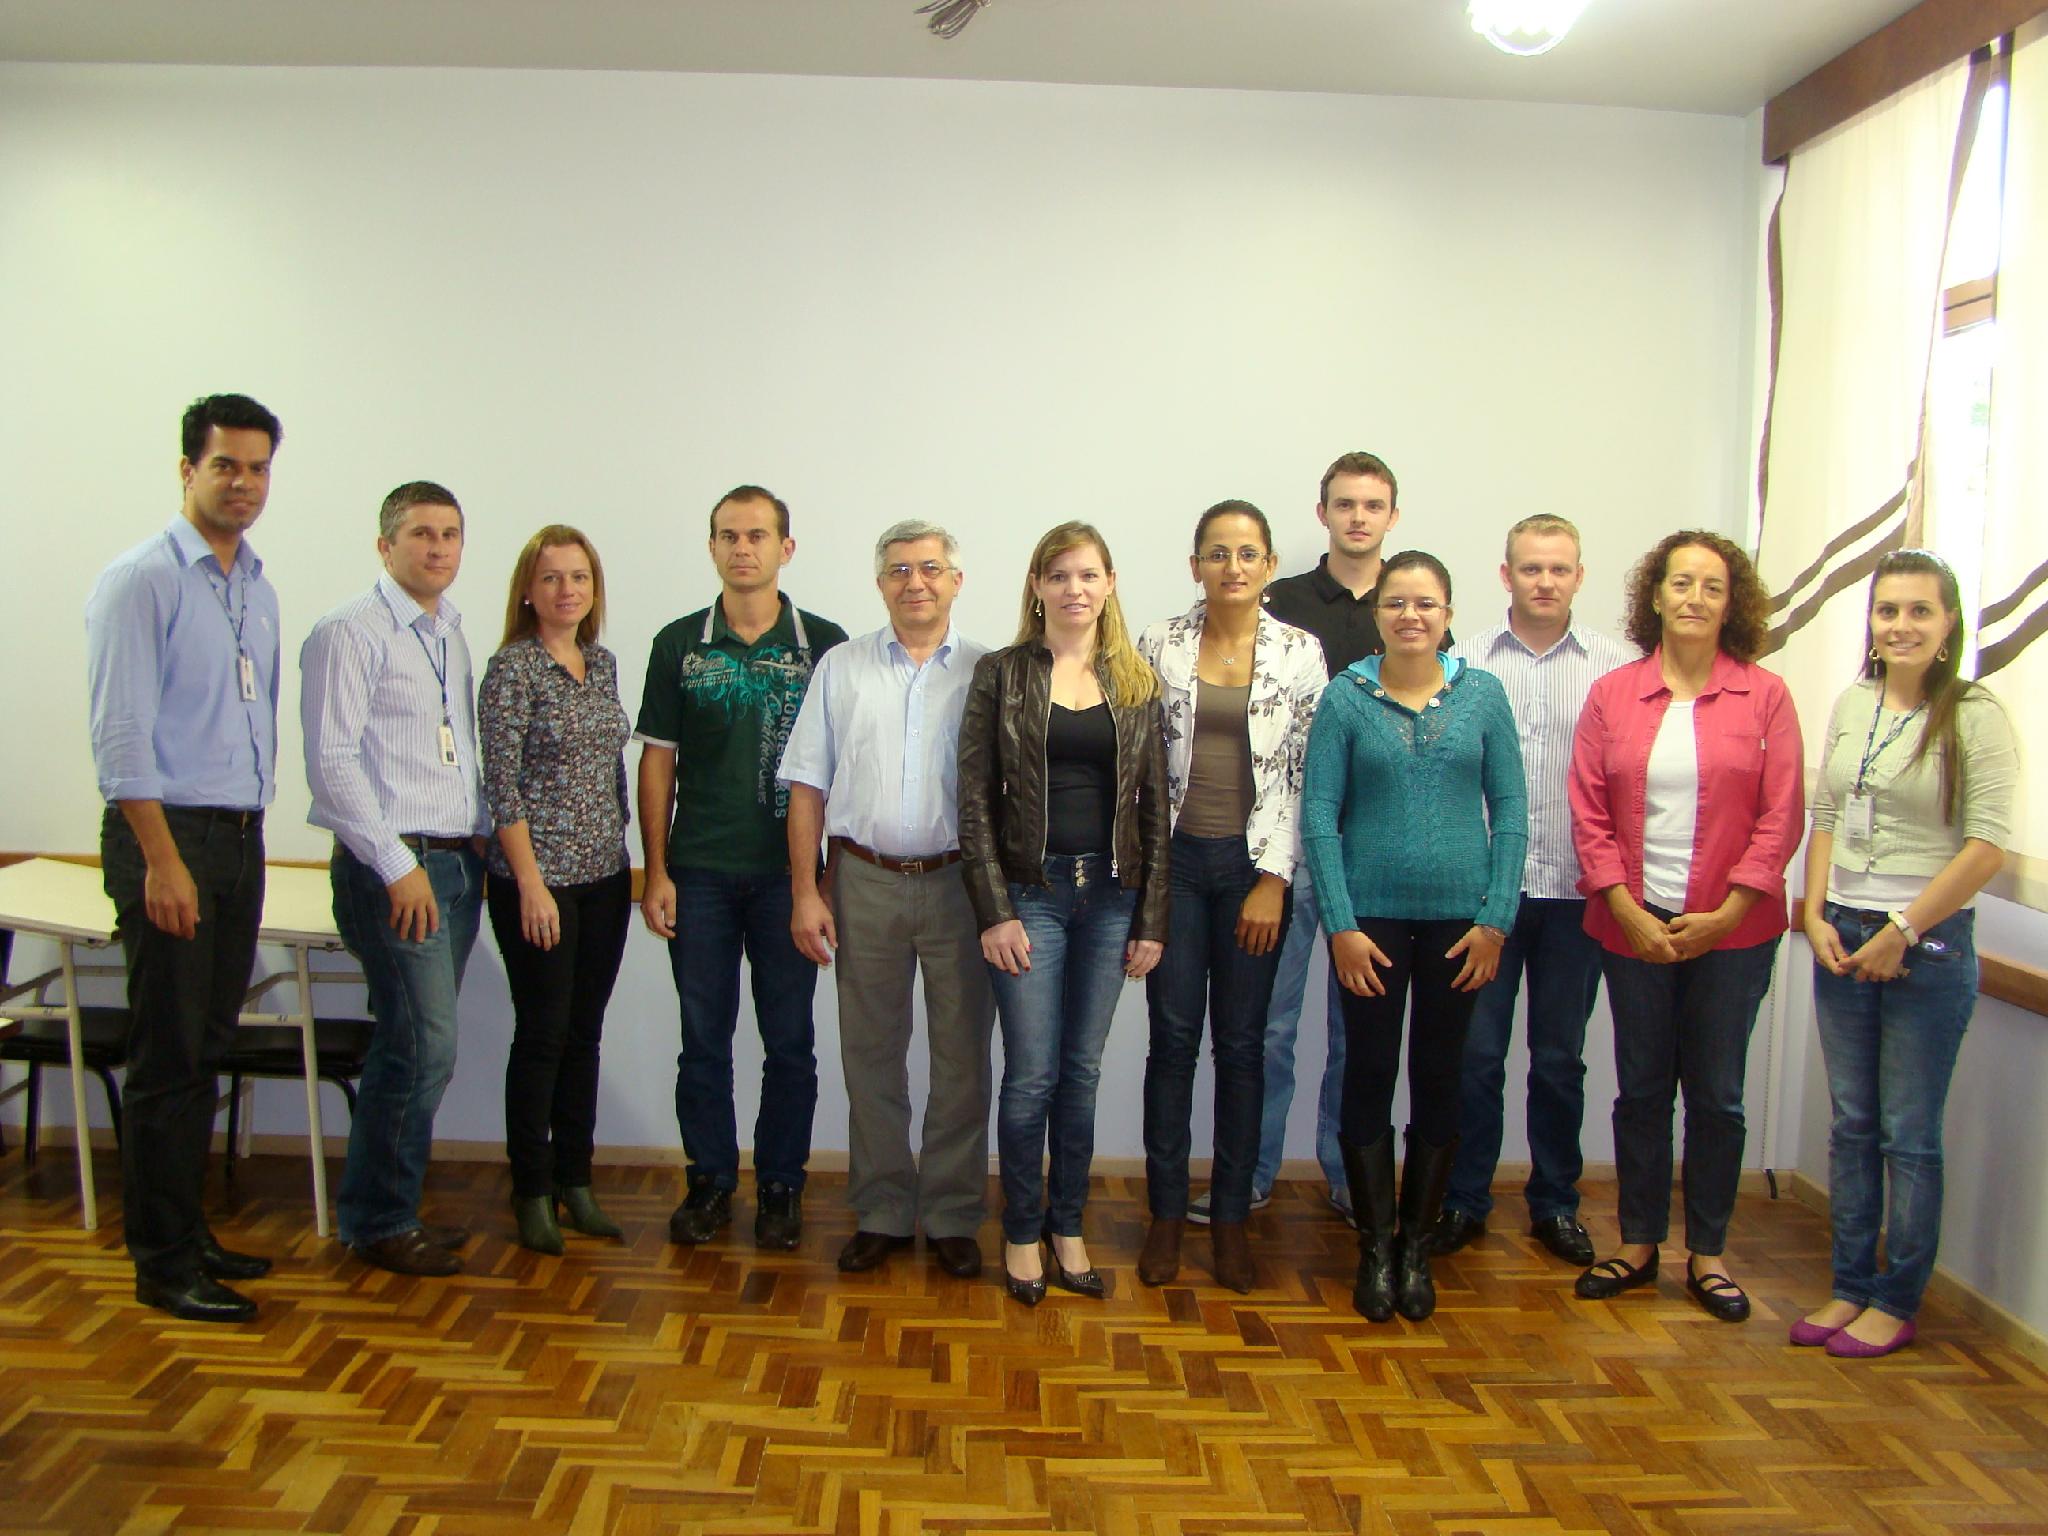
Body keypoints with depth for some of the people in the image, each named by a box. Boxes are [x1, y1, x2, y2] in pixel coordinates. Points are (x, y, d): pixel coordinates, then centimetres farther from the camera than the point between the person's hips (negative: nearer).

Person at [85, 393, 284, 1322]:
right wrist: (163, 862, -18)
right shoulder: (140, 581, -8)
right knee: (169, 1060, -2)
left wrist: (253, 816, 15)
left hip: (240, 837, 7)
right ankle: (162, 1264, 8)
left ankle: (188, 1235, 24)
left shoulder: (259, 590, 15)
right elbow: (120, 734, -14)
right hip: (168, 834, -7)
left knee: (206, 1049, 13)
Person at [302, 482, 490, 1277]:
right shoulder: (350, 632, -8)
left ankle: (392, 1208, 24)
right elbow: (332, 759, -14)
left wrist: (482, 841, 12)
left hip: (456, 861, 8)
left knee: (415, 1046, 13)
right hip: (393, 867, -8)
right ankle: (376, 1224, 7)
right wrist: (398, 866, -16)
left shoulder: (452, 634, 17)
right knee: (423, 1047, -9)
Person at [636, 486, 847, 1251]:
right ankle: (709, 1181, 22)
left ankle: (780, 1186, 20)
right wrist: (656, 871, 0)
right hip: (699, 872, 1)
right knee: (703, 1037, 8)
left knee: (789, 1039, 6)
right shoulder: (680, 644, 5)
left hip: (787, 872, -1)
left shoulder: (823, 643, 1)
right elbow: (658, 760, 6)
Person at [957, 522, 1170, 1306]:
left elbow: (1154, 805, 6)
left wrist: (1151, 918, 2)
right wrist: (994, 911, -9)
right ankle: (1021, 1232, 19)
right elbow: (975, 800, -3)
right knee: (1031, 1076, 1)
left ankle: (1067, 1226, 25)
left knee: (1082, 1072, 10)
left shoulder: (1135, 682, 7)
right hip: (1030, 893, -2)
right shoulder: (1001, 673, 0)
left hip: (1110, 895, 3)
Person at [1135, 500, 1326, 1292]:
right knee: (1173, 1035, 3)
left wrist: (1273, 880, -6)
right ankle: (1166, 1213, 16)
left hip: (1254, 867, 0)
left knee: (1242, 1042, 7)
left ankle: (1231, 1216, 19)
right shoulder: (1160, 644, 2)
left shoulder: (1301, 654, 0)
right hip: (1175, 858, 0)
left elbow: (1305, 774, -1)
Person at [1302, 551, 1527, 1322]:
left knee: (1439, 1077, 9)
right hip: (1370, 914, -1)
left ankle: (1416, 1244, 24)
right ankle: (1374, 1247, 18)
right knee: (1370, 1075, 4)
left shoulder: (1483, 694, 3)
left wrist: (1496, 917, -3)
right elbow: (1319, 813, -4)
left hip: (1457, 917, 1)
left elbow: (1511, 808, 3)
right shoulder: (1346, 697, -1)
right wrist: (1340, 923, -9)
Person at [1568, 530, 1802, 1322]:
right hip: (1632, 925, 1)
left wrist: (1724, 914, -11)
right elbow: (1588, 812, 0)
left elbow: (1781, 817, -4)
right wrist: (1628, 911, -9)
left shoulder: (1764, 696, 0)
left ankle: (1707, 1253, 22)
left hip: (1732, 929, -1)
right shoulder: (1613, 693, 3)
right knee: (1641, 1088, 9)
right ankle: (1638, 1243, 24)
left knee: (1717, 1094, 7)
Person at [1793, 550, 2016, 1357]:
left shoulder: (1975, 715, -9)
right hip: (1842, 936, 5)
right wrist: (1817, 915, 0)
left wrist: (1902, 932, -13)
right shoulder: (1850, 706, 8)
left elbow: (1987, 845, -13)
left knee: (1909, 1135, 4)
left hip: (1927, 944, -5)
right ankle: (1849, 1287, 24)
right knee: (1851, 1125, 12)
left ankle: (1895, 1303, 18)